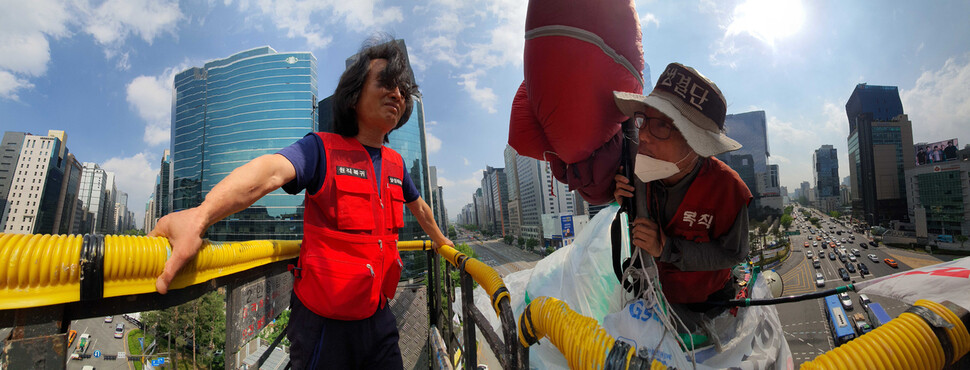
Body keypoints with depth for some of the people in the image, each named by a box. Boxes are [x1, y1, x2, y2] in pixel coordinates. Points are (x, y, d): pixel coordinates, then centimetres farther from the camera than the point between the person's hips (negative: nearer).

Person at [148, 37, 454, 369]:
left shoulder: (396, 164, 5)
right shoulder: (323, 149, -11)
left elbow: (419, 207, 23)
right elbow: (270, 170, -31)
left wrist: (440, 240, 38)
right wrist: (200, 216, -48)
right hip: (325, 320, -5)